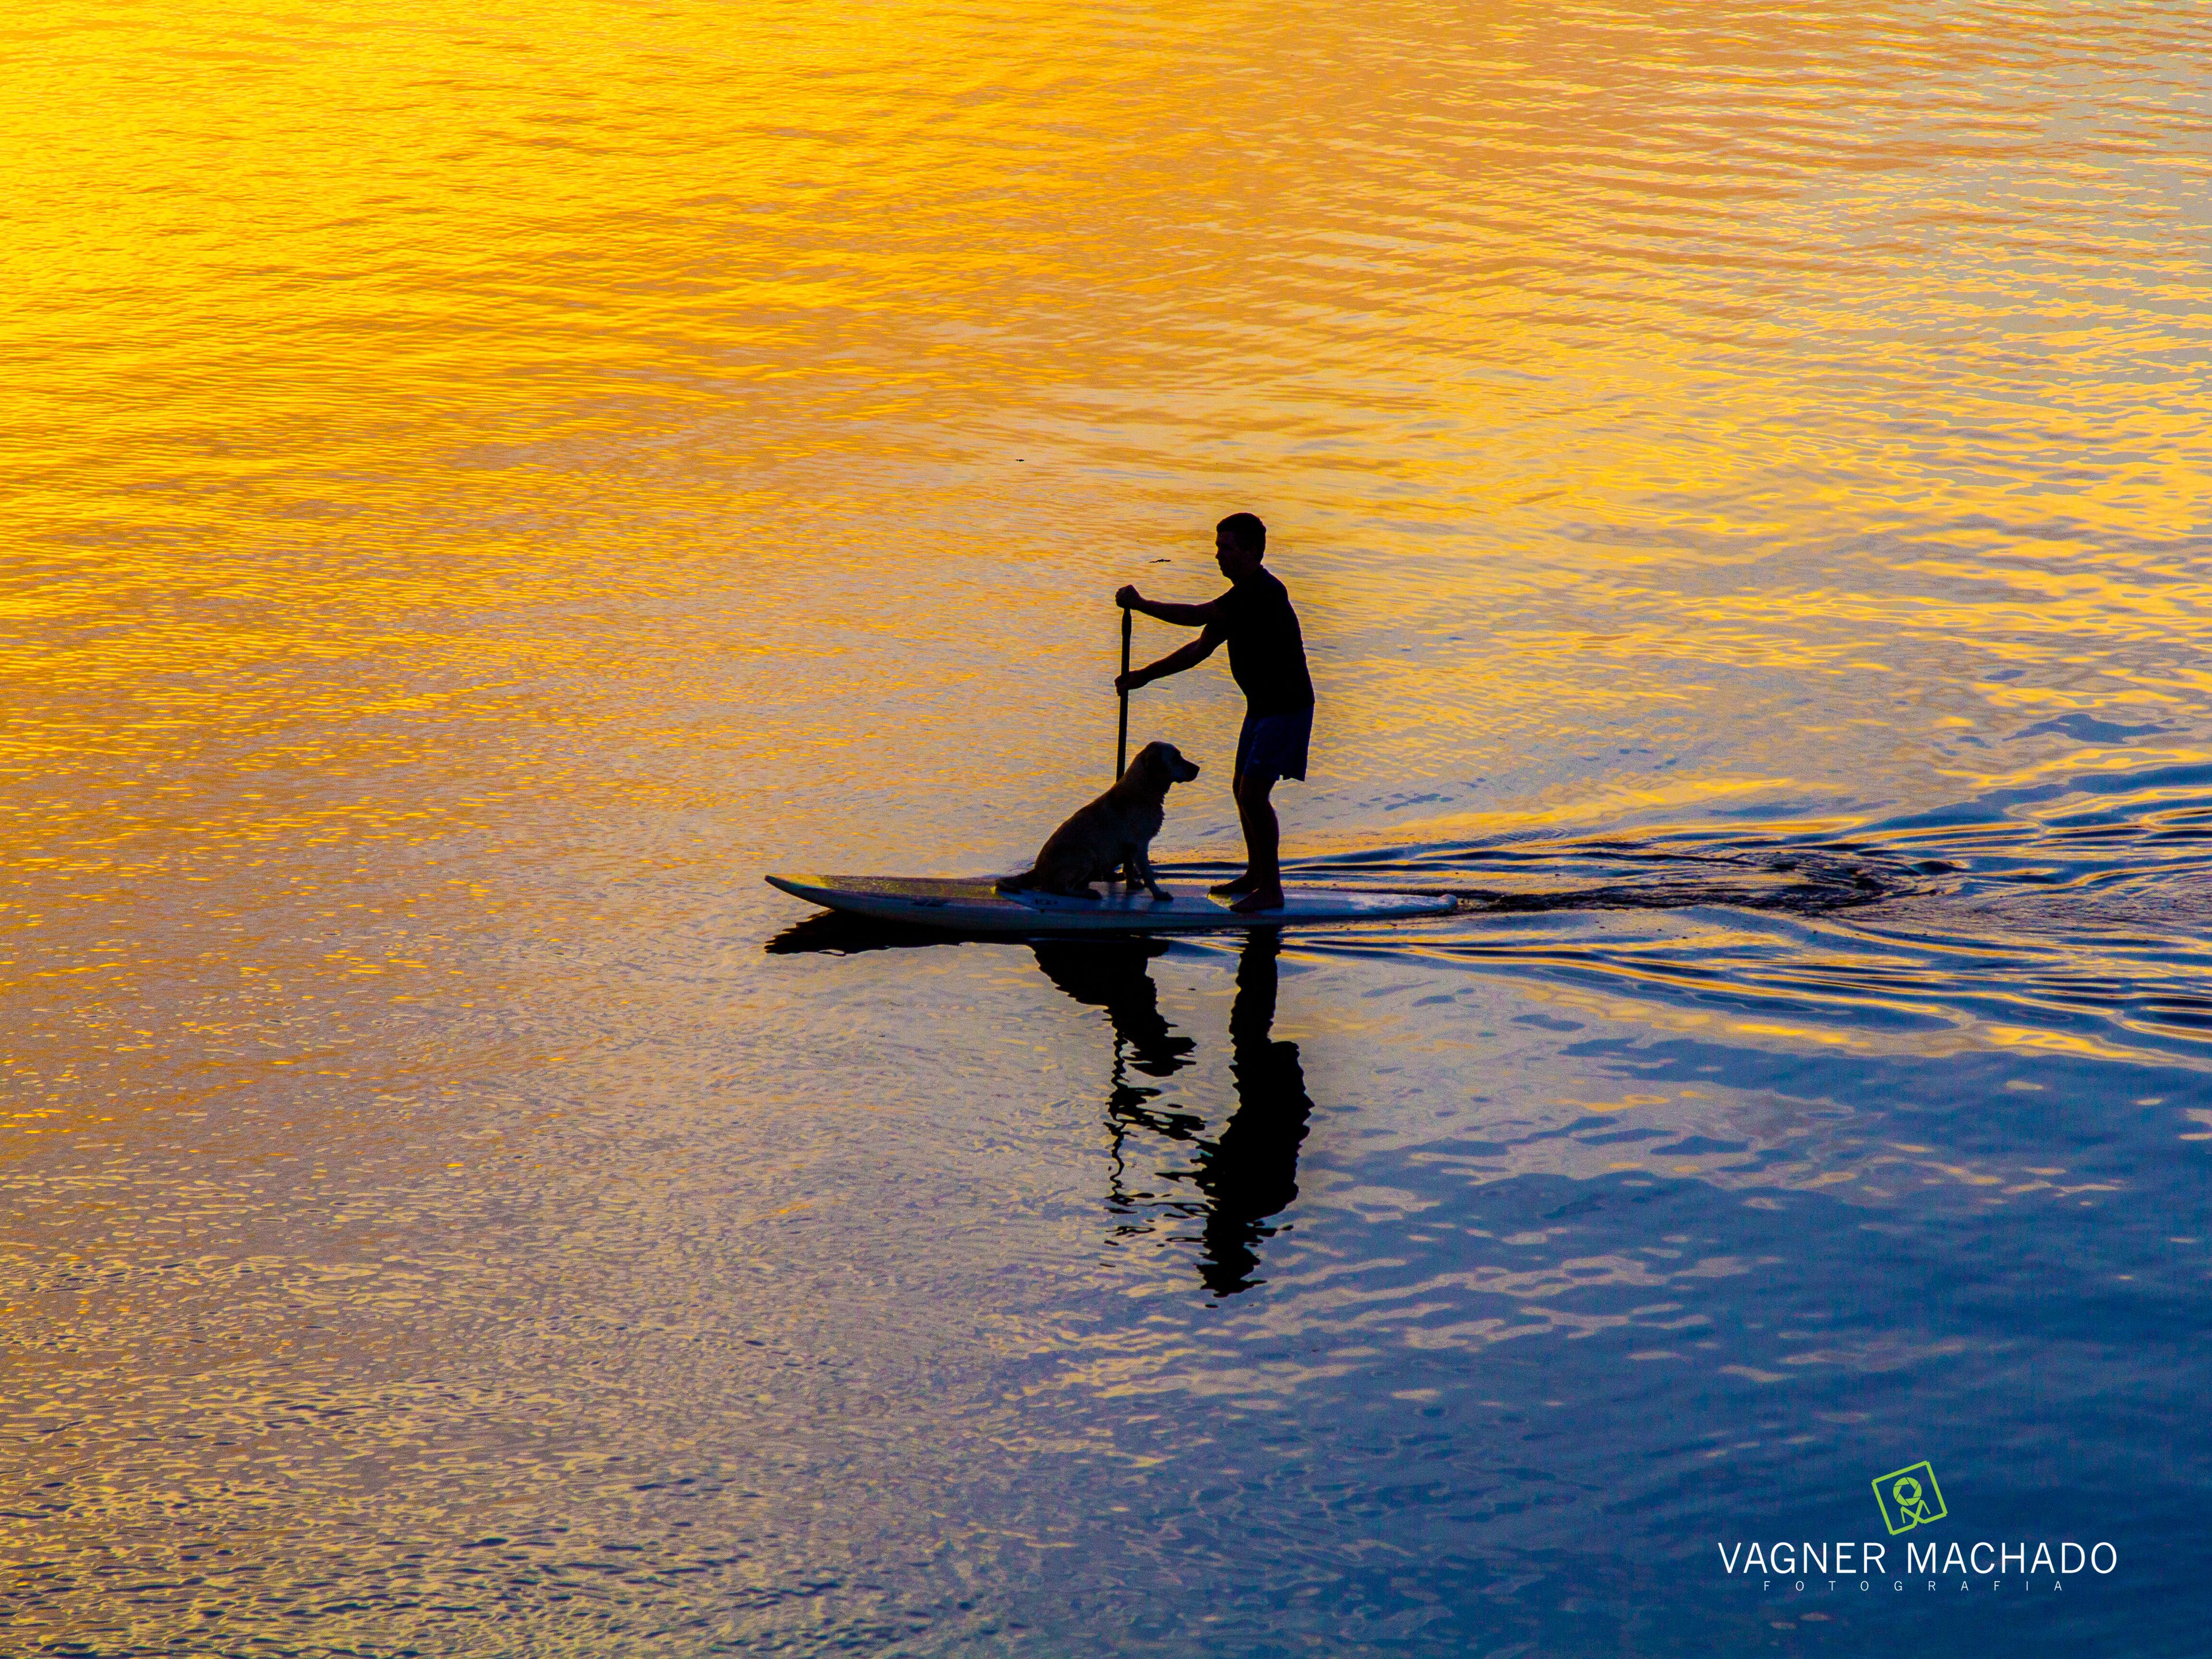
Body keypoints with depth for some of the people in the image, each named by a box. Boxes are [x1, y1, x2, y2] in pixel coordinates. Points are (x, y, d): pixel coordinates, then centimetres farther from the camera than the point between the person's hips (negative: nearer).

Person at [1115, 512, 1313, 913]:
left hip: (1286, 707, -10)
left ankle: (1271, 889, -6)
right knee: (1243, 789, 17)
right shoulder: (1242, 596, 11)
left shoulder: (1265, 593, -22)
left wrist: (1141, 604, -15)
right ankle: (1256, 874, 31)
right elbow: (1201, 649, 17)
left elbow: (1195, 616, -25)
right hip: (1261, 706, 10)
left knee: (1253, 793, -13)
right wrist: (1145, 676, 14)